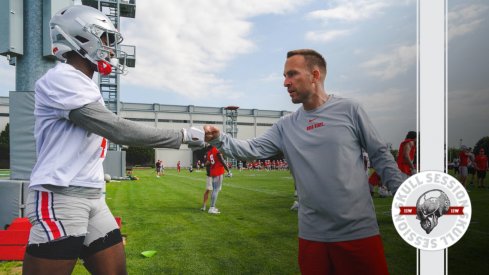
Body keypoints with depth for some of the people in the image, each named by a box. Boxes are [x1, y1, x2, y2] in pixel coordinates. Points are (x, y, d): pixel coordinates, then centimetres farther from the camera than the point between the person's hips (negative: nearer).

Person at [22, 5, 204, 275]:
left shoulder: (86, 87, 16)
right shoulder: (60, 78, -12)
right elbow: (118, 130, -21)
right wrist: (183, 135, -16)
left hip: (93, 198, 9)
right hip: (60, 199, -9)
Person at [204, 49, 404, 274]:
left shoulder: (349, 109, -3)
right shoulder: (285, 126, 5)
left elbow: (380, 155, 1)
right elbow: (252, 149, -4)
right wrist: (219, 139, -20)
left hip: (358, 231, -3)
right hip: (312, 234, 3)